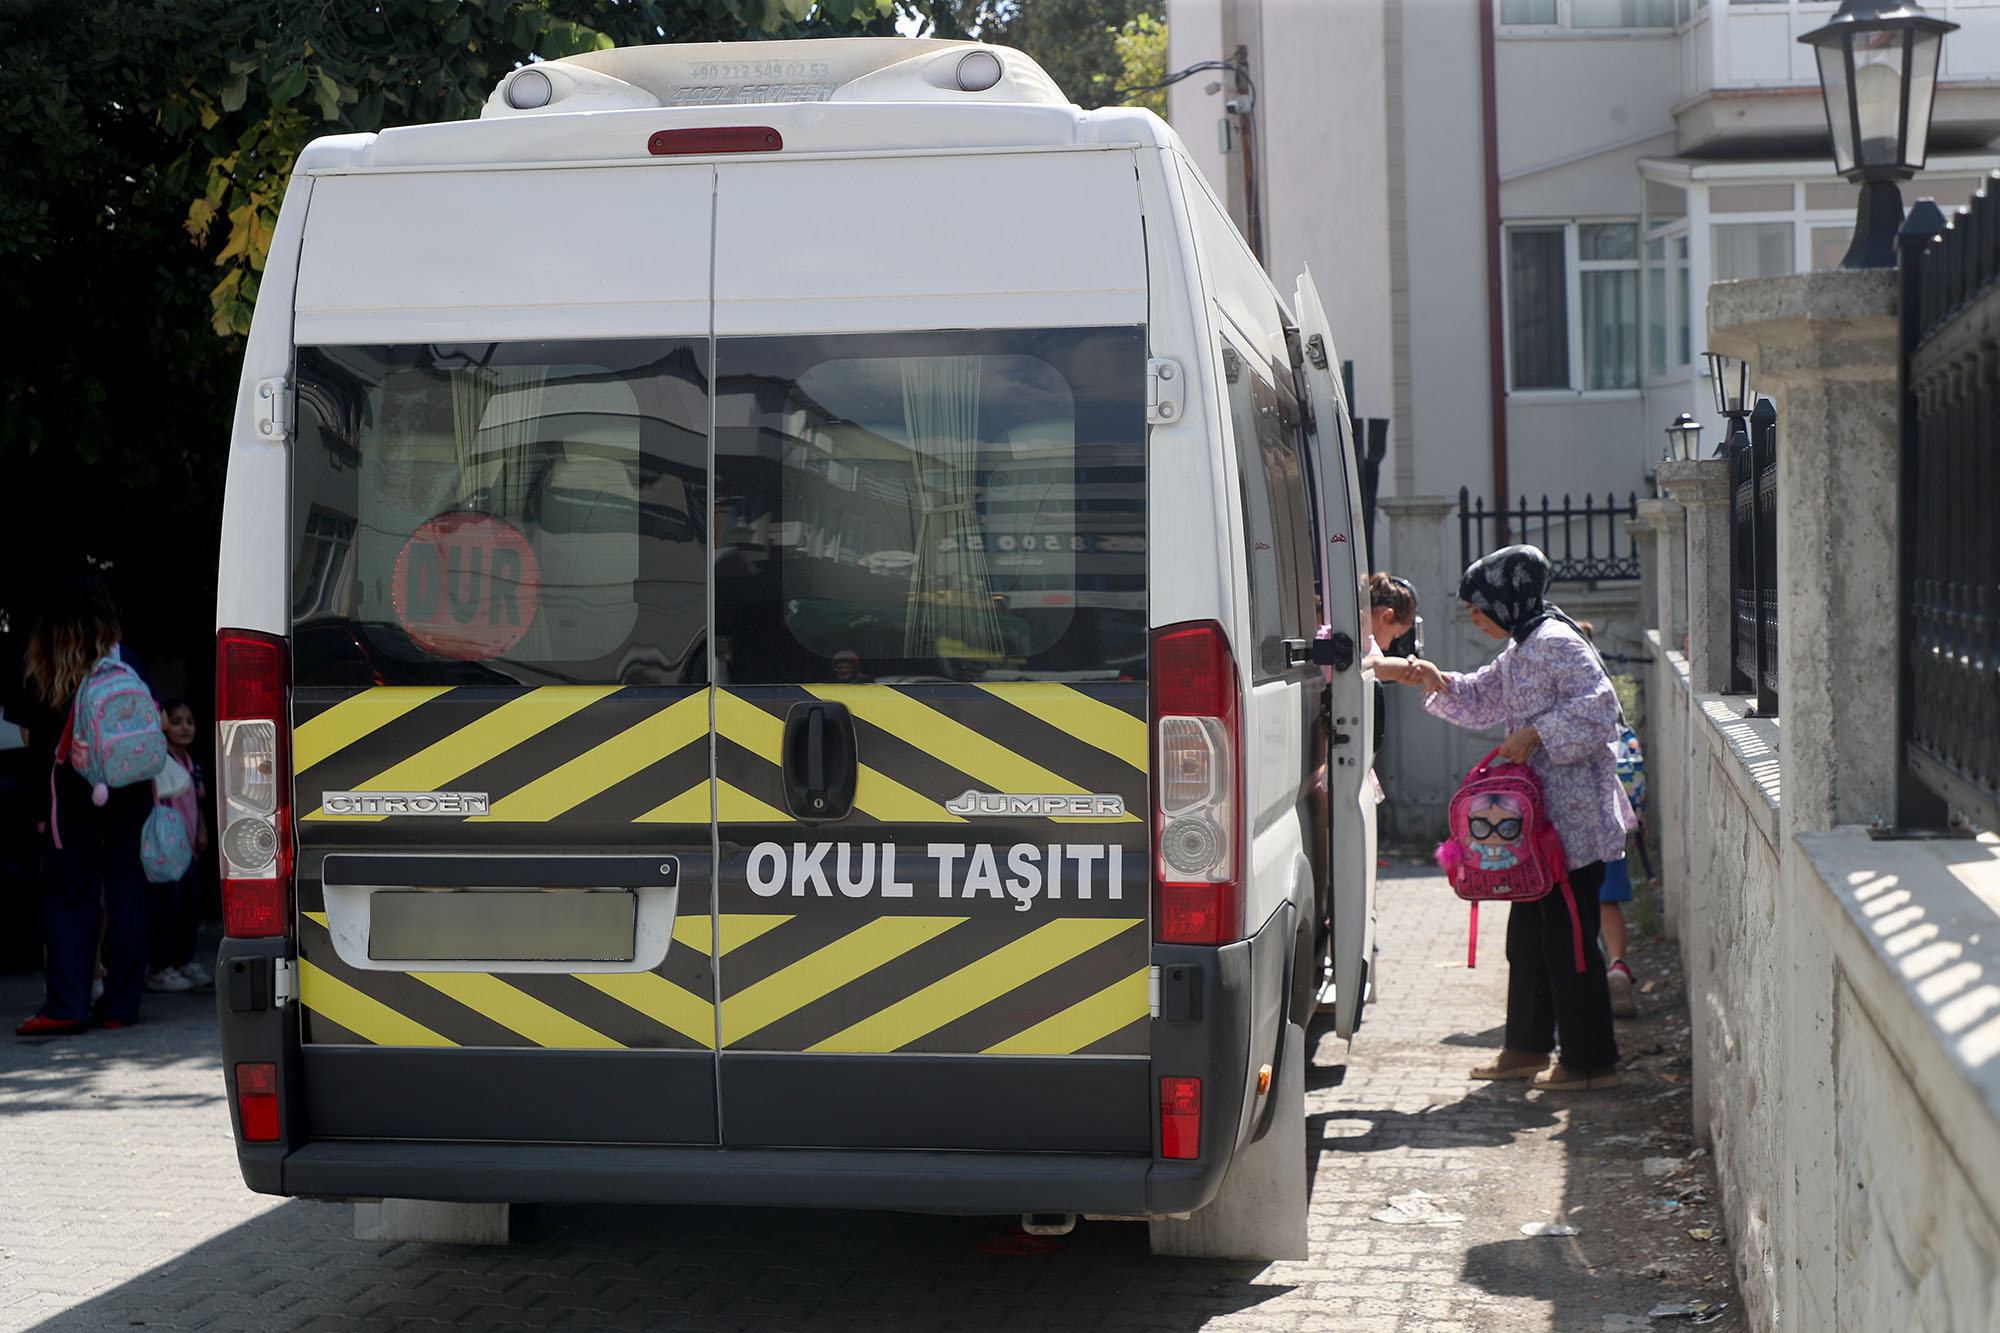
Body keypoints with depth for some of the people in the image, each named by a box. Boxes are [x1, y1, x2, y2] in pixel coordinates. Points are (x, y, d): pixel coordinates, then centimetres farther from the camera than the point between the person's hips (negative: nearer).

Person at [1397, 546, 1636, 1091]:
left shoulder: (1555, 642, -13)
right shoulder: (1518, 652, 17)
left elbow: (1599, 704, -21)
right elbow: (1482, 701, 30)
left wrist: (1537, 735, -23)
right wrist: (1441, 685, 13)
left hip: (1573, 817, -10)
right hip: (1540, 817, 10)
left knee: (1568, 935, -6)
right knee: (1529, 932, 16)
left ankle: (1592, 1060, 1)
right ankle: (1528, 1047, 26)